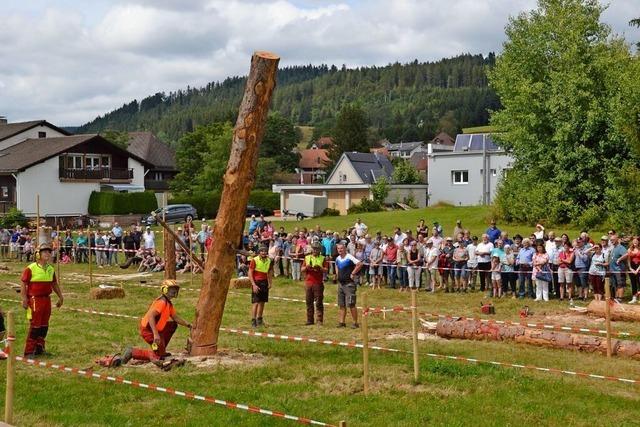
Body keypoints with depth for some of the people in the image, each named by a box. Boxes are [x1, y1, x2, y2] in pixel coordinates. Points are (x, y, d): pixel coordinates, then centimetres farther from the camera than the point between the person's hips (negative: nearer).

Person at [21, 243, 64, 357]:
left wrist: (60, 297, 20)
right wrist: (24, 299, -16)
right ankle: (29, 351, 0)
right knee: (35, 325, -7)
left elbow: (54, 284, 22)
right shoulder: (31, 268, -9)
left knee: (44, 326, 12)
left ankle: (39, 348, 25)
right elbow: (23, 284, -10)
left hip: (47, 299, 7)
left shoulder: (51, 269, 11)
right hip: (35, 300, -7)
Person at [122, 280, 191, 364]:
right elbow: (150, 316, -29)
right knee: (158, 355, -4)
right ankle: (132, 352, -4)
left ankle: (161, 350, 17)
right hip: (148, 330, -9)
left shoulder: (169, 303, 12)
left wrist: (188, 325, 18)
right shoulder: (162, 302, -19)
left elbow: (176, 317, 23)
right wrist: (155, 334, -34)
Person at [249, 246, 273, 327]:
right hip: (257, 282, -6)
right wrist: (254, 284, -17)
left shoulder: (269, 261, 7)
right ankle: (253, 320, -5)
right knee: (256, 302, -9)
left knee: (262, 302, 10)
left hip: (264, 282, 6)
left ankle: (259, 319, 22)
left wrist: (270, 283, 8)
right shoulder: (254, 260, -10)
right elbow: (250, 273, -11)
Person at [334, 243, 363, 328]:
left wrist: (353, 273, -15)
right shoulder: (337, 259, 12)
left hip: (349, 283, -8)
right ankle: (342, 322, 17)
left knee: (351, 304, -11)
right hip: (340, 283, 8)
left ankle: (355, 323, -5)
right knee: (341, 305, 10)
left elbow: (360, 264, -21)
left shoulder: (349, 257, -12)